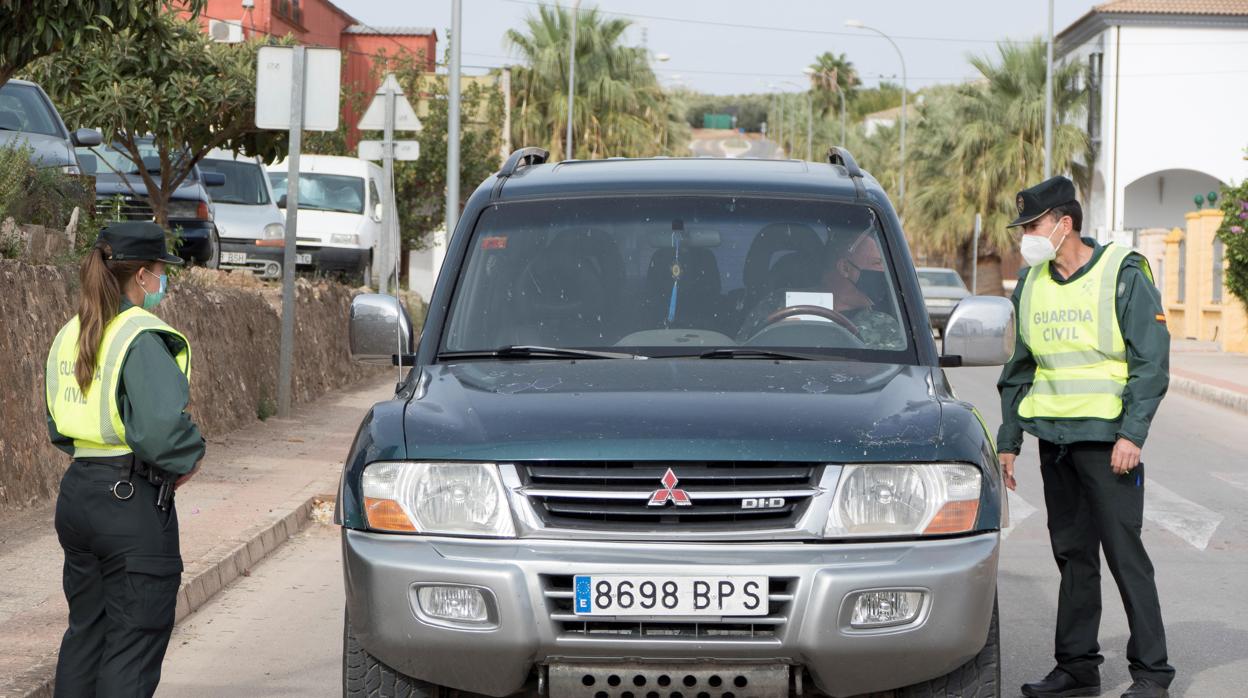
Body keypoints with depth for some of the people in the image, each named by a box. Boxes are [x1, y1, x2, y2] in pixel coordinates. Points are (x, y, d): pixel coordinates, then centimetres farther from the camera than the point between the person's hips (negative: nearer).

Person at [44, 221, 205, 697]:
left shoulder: (70, 335, 11)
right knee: (134, 642, -1)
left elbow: (57, 426, 17)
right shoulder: (142, 338, -16)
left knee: (86, 633, 19)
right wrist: (187, 458, -9)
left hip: (77, 493, 8)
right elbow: (163, 425, -27)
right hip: (133, 499, -8)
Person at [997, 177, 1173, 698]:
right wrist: (1008, 440, 14)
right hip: (1053, 437, 6)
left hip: (1106, 439, -6)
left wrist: (1131, 434, -17)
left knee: (1124, 553, -6)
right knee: (1072, 555, 10)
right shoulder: (1031, 284, 11)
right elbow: (1019, 368, 19)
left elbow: (1151, 363, -9)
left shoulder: (1123, 275, -7)